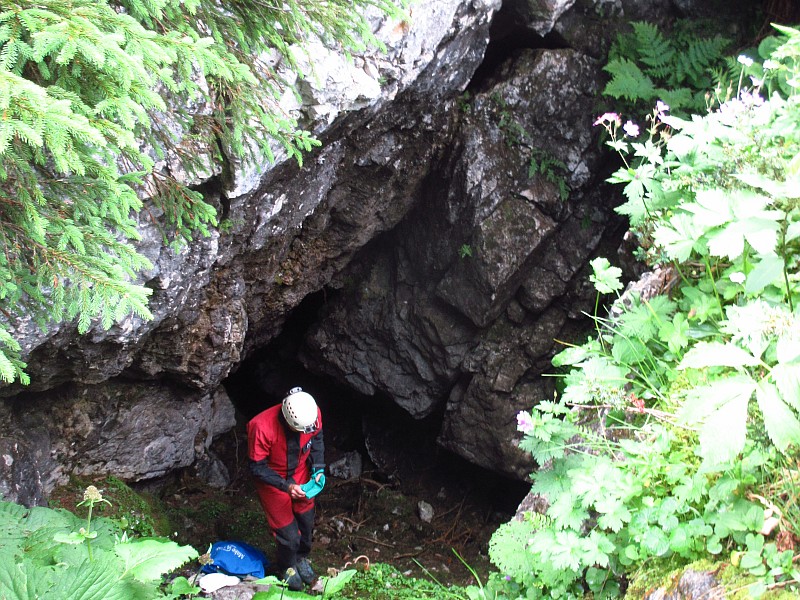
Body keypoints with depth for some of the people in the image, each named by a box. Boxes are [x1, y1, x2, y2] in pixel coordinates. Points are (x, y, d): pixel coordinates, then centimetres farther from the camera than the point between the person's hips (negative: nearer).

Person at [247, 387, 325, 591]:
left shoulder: (314, 414, -25)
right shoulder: (262, 427, -38)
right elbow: (257, 467, -25)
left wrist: (318, 468, -13)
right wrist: (286, 486, -32)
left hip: (300, 474, 4)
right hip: (272, 480, -4)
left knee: (306, 521, 15)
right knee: (288, 533, 0)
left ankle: (301, 558, 46)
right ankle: (287, 568, 32)